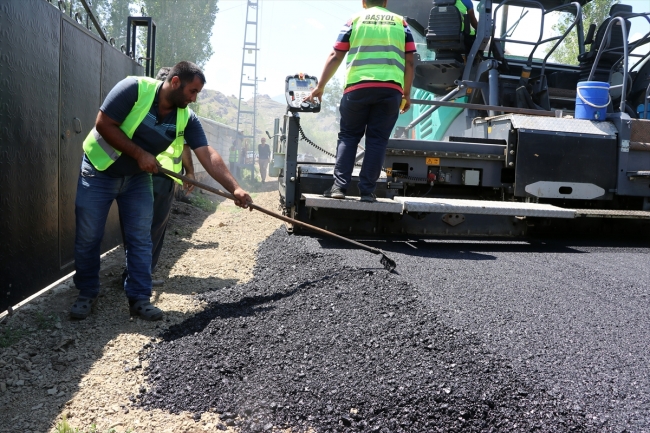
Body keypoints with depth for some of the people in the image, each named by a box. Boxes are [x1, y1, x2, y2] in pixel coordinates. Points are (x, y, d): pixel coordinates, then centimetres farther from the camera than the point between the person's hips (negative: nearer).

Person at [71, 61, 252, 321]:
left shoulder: (187, 119, -11)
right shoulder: (134, 89, -24)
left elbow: (209, 156, -17)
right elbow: (103, 125, -23)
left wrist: (235, 188, -26)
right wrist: (139, 154, -25)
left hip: (138, 178, 4)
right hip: (99, 172, -4)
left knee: (141, 239, 0)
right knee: (87, 237, 2)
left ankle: (139, 298, 10)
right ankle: (87, 294, 19)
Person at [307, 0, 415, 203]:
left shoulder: (355, 20, 15)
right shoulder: (400, 22, 18)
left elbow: (335, 56, 10)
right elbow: (409, 61, 12)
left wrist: (320, 86, 14)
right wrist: (406, 94, 17)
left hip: (358, 87, 0)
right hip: (391, 90, 1)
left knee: (348, 136, 9)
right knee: (377, 140, 5)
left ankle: (339, 186, 0)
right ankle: (367, 190, 1)